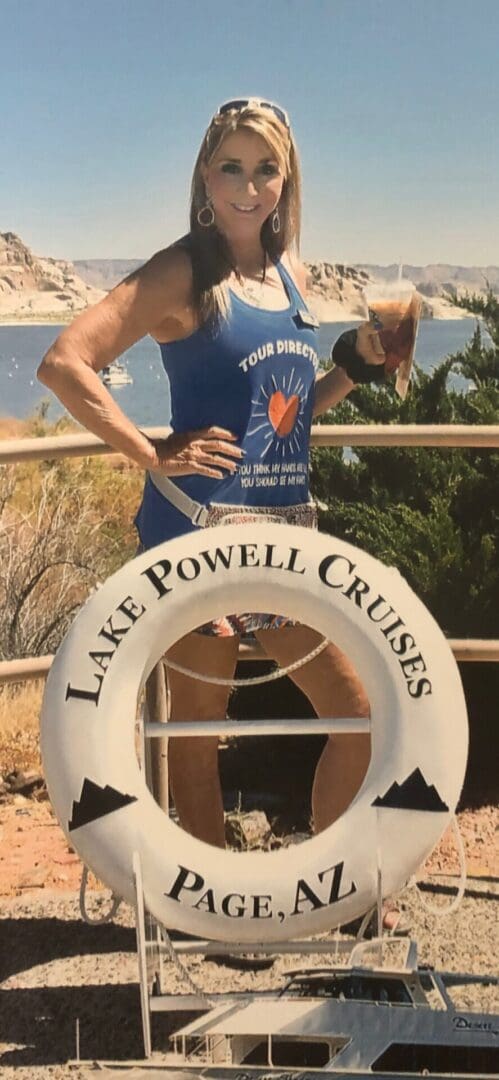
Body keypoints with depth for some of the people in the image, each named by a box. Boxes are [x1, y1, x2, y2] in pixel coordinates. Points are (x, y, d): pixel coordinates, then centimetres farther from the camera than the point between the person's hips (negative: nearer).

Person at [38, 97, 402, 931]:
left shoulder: (289, 274, 13)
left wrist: (356, 367, 6)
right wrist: (154, 455, -16)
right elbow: (63, 365, -17)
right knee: (198, 728, 6)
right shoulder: (184, 274, -7)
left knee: (360, 713, 11)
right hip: (200, 528, -7)